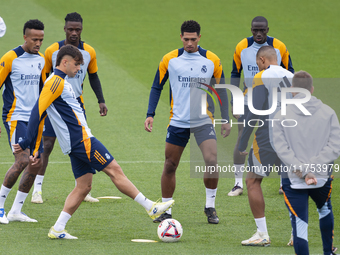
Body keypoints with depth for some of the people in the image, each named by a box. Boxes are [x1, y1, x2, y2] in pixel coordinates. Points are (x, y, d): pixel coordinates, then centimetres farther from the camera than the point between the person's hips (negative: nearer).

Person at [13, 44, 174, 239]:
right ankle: (151, 208, -5)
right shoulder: (57, 81, -11)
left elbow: (40, 115, 21)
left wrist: (36, 150, 18)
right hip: (81, 139, -10)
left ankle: (58, 229, 3)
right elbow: (38, 111, -18)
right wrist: (28, 142, -21)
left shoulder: (58, 82, 20)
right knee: (114, 170, -7)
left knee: (84, 187, 7)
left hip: (76, 144, 10)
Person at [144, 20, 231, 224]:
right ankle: (166, 210, 18)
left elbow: (221, 90, 9)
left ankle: (210, 207, -1)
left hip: (204, 121, -1)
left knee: (212, 161, -17)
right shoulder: (170, 60, 0)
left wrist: (226, 120, 6)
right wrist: (150, 114, -3)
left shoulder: (212, 60, 0)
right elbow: (157, 87, 8)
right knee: (170, 166, 3)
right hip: (177, 121, 1)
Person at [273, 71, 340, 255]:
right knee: (325, 210, 32)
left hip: (294, 182, -3)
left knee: (299, 227, -2)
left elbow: (282, 150, -14)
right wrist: (312, 168, -14)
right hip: (323, 179, 3)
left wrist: (303, 171, -17)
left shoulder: (281, 116, -6)